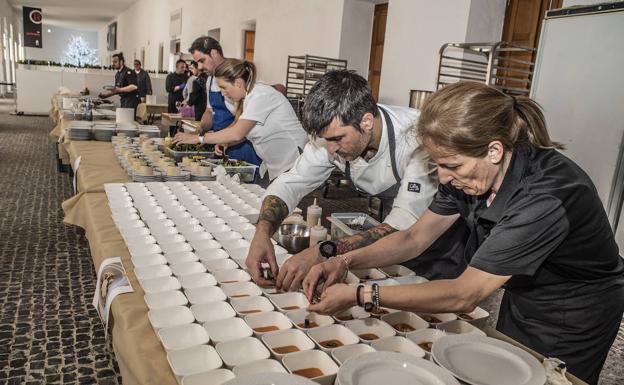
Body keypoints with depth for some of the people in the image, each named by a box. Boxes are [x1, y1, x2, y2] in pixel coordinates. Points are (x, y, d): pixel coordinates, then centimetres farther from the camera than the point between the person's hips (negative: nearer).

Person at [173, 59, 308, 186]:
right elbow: (243, 133, 11)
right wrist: (224, 142, -8)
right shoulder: (247, 96, 9)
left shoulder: (261, 95, -19)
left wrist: (198, 138, -17)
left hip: (292, 162, -9)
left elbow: (237, 134, -23)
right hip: (272, 163, 9)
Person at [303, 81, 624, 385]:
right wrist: (344, 262, -21)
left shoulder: (546, 195, -37)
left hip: (570, 325, -6)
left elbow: (464, 295, -36)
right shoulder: (473, 171, -16)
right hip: (520, 302, 6)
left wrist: (357, 295, -34)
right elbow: (415, 237, -7)